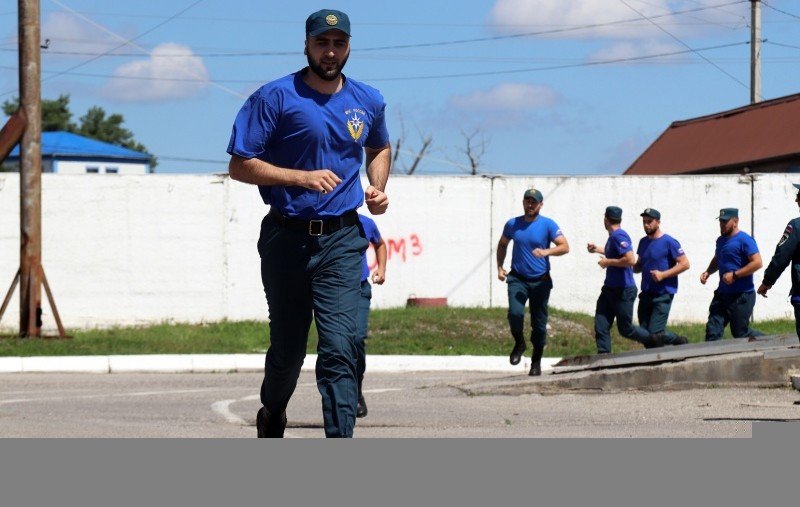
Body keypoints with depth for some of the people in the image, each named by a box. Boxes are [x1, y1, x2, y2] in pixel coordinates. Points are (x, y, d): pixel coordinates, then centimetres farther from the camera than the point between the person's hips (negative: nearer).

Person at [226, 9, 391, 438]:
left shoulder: (368, 101, 9)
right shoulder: (275, 97, -5)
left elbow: (379, 148, 31)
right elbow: (240, 166, -7)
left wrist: (378, 188, 11)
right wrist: (302, 178, -18)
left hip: (342, 241, 2)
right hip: (287, 238, -2)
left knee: (339, 348, -12)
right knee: (287, 346, 11)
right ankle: (272, 414, 41)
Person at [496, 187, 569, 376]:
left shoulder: (548, 225, -4)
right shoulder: (512, 224, 5)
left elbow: (565, 246, -12)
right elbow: (502, 245, 22)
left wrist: (546, 251, -29)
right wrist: (500, 267, 11)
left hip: (540, 281, -1)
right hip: (517, 279, 1)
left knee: (539, 323, 3)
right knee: (515, 313, -22)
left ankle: (536, 362, 18)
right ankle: (519, 343, 7)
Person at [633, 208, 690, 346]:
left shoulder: (669, 242, -10)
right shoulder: (643, 242, 13)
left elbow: (685, 264, -12)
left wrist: (663, 274, -20)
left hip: (663, 295, -7)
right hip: (646, 294, 7)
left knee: (655, 333, -12)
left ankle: (681, 343, 12)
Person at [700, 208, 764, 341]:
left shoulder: (744, 239, -13)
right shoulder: (721, 240, 14)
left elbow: (757, 263, -20)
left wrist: (734, 275, -21)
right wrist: (708, 272, 10)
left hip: (742, 296, -8)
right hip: (722, 294, 8)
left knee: (740, 333, 2)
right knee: (713, 332, -2)